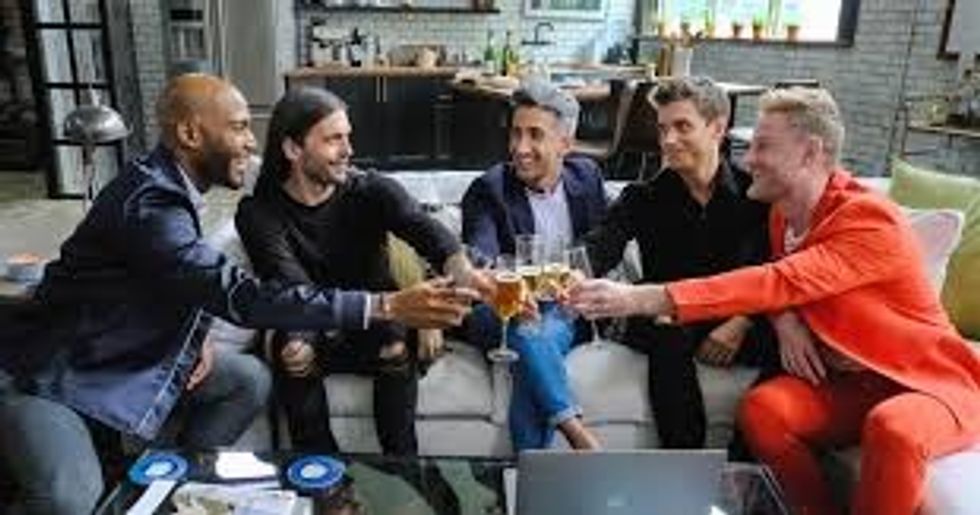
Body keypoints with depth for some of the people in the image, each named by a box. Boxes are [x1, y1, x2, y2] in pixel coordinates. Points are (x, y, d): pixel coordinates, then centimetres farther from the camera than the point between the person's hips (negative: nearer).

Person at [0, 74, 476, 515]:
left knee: (249, 380, -2)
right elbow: (241, 297, -37)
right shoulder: (149, 202, -30)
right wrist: (387, 307, -40)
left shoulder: (171, 185, 0)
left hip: (118, 358, 9)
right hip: (49, 377, -9)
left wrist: (197, 336, -7)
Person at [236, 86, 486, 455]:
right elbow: (292, 288, -23)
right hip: (313, 336, 0)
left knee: (397, 343, -31)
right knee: (294, 356, -31)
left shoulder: (372, 190, -7)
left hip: (375, 331, 1)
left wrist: (468, 277, -48)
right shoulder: (259, 213, -8)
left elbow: (428, 233, -26)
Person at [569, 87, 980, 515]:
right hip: (846, 382, 6)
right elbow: (784, 290, 13)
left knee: (893, 430, -36)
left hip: (927, 382, -5)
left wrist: (642, 299, -42)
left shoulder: (872, 222, -23)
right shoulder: (783, 212, 0)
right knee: (760, 408, -21)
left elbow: (778, 283, -35)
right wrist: (785, 320, -15)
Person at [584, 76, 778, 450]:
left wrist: (743, 322, -19)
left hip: (737, 325, 1)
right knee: (668, 337, -33)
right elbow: (599, 249, -14)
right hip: (667, 321, 0)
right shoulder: (645, 198, 5)